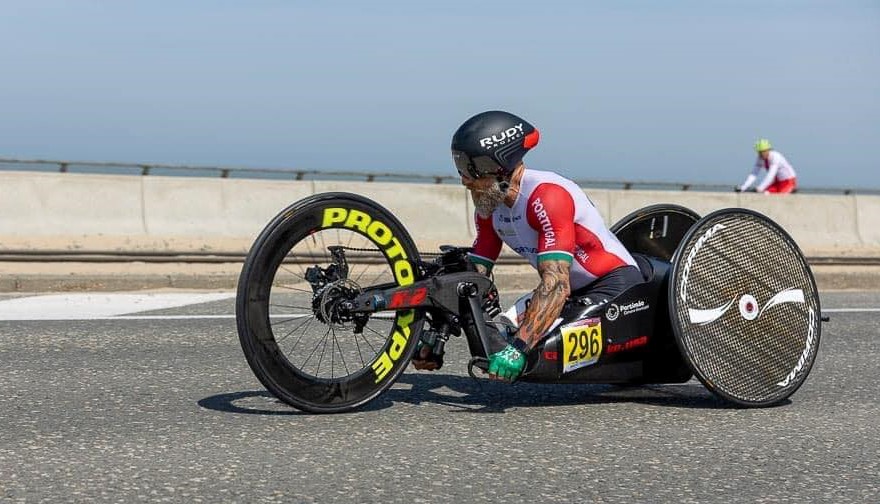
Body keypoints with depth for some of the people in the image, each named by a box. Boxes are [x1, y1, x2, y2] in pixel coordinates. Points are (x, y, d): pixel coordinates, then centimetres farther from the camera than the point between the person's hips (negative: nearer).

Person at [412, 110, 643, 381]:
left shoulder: (547, 196, -26)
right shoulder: (488, 206, 1)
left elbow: (556, 285, -35)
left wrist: (518, 347, -42)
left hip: (615, 285, -9)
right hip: (575, 292, 9)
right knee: (497, 342, -5)